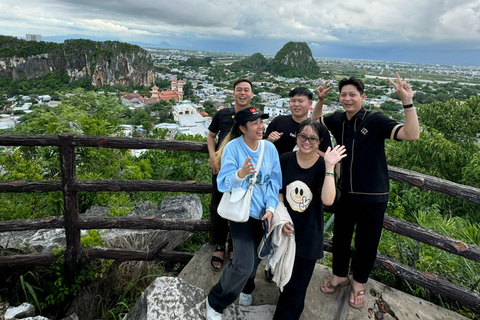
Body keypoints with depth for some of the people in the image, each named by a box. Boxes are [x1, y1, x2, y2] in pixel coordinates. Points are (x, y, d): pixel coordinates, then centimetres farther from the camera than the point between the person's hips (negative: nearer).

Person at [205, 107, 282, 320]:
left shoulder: (269, 148, -2)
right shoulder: (232, 147, -14)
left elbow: (275, 181, -1)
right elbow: (224, 183, -19)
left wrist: (270, 208, -12)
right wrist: (240, 174, -39)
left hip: (263, 212, 5)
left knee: (255, 257, 18)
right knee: (244, 264, -12)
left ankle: (244, 288, 51)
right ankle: (215, 302, 15)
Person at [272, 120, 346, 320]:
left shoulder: (323, 166, -13)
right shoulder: (285, 159, -7)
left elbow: (328, 200, -27)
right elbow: (278, 192, 0)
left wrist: (329, 166, -30)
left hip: (308, 235, -3)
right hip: (285, 230, 3)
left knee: (297, 286, 9)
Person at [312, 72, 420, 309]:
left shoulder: (375, 121, -14)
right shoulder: (338, 120, 0)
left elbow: (412, 134, -25)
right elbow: (315, 121, 18)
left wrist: (407, 101, -34)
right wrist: (320, 100, 2)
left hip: (372, 196, -4)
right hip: (345, 192, 4)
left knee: (367, 241, 13)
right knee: (340, 236, 17)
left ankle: (359, 282, 38)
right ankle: (340, 275, 41)